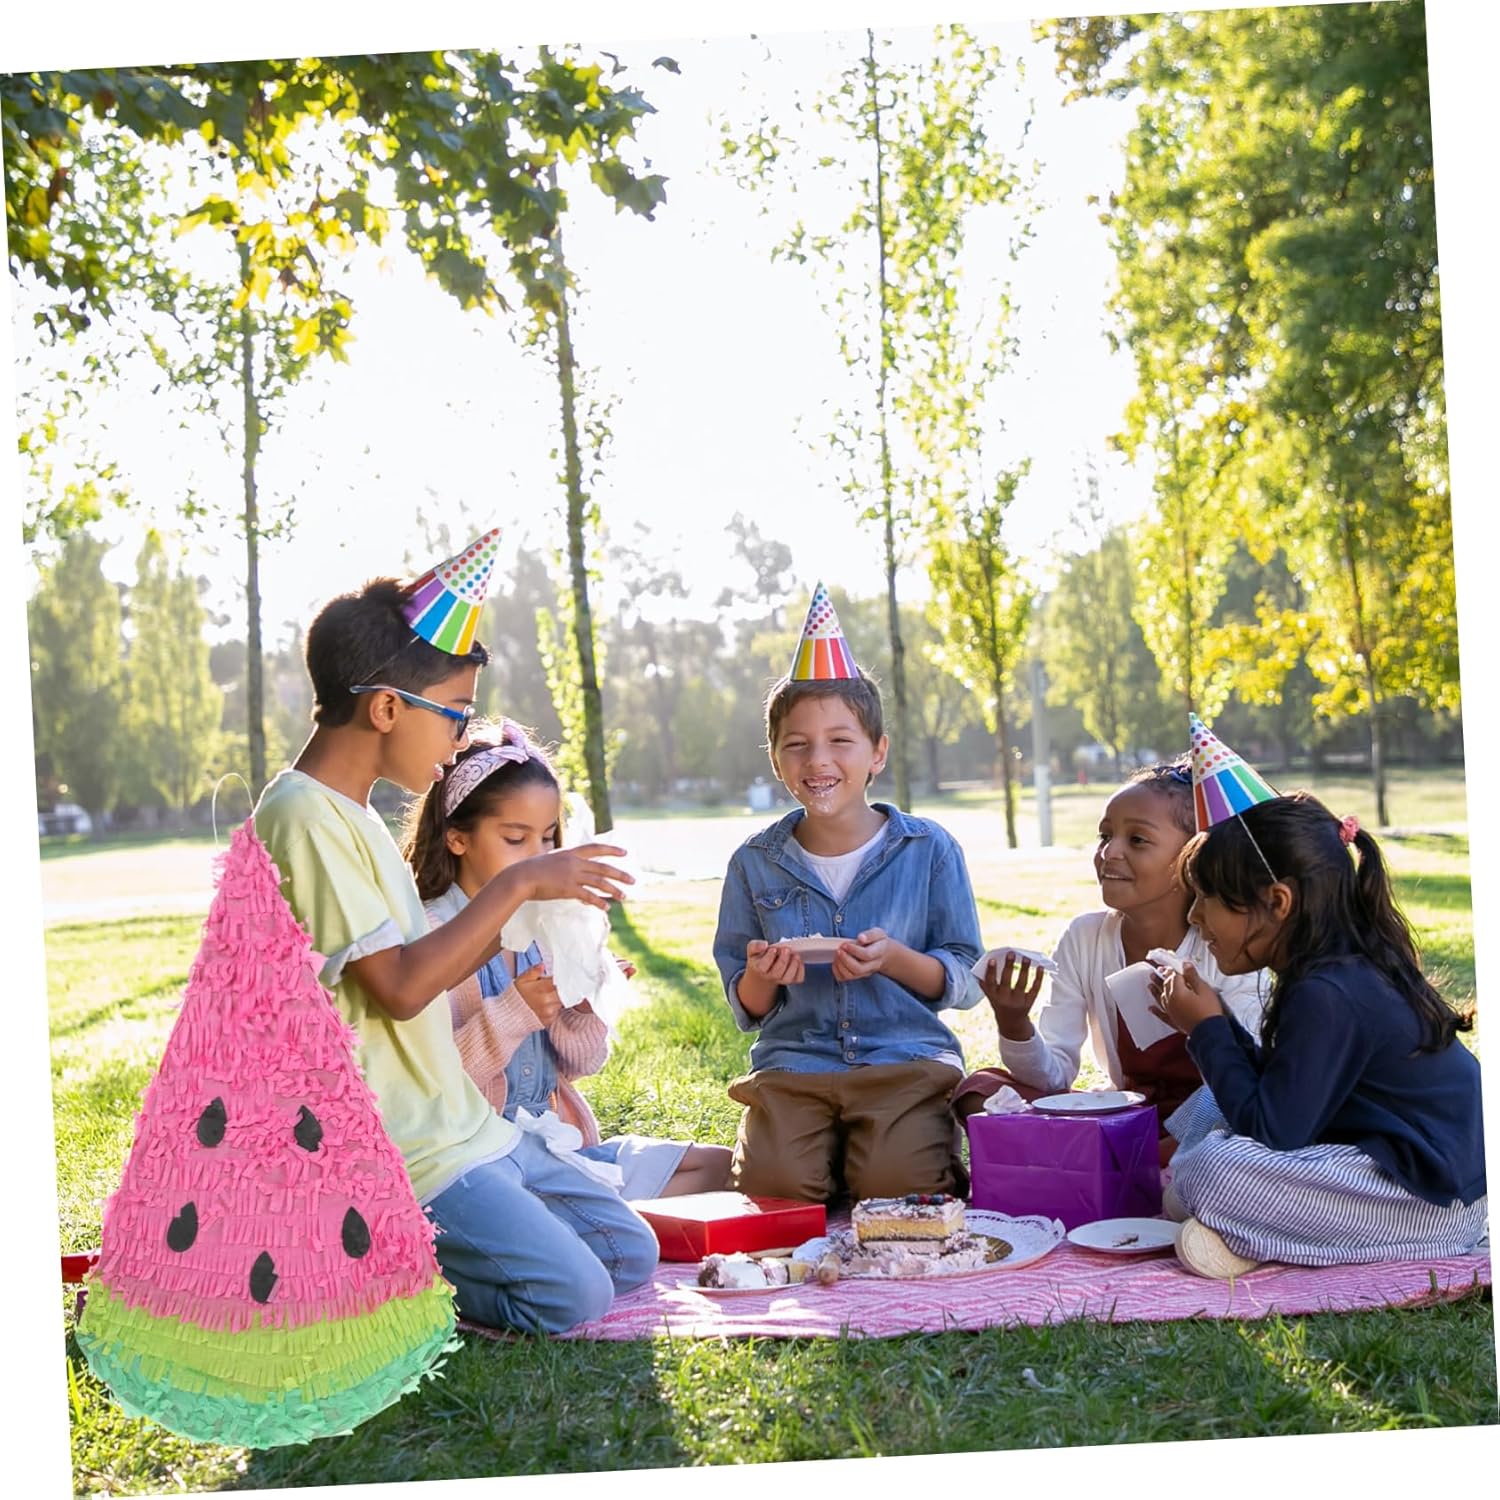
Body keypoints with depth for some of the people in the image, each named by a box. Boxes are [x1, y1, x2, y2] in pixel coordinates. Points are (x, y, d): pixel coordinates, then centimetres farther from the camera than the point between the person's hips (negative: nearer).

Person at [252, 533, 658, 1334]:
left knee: (631, 1255, 9)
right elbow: (399, 987, -23)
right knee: (572, 1295, -17)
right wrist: (516, 885, -16)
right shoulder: (304, 816, -17)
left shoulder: (353, 814, 14)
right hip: (398, 1154, -10)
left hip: (460, 1120, 10)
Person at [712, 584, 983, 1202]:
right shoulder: (756, 863, 5)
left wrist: (895, 959, -16)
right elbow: (746, 1009, 10)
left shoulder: (928, 850, 2)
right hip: (793, 1063, 1)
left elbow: (963, 982, 3)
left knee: (894, 1185, -27)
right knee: (773, 1183, -26)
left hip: (907, 1060, -1)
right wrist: (761, 978, -14)